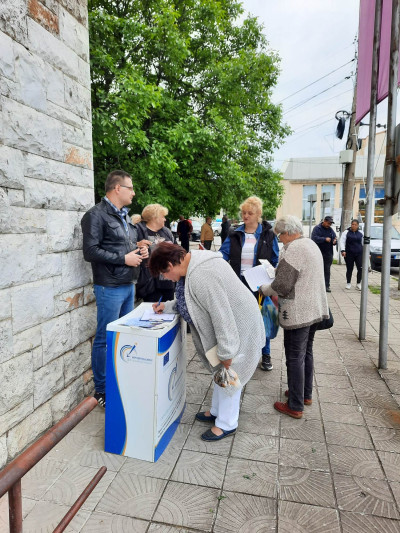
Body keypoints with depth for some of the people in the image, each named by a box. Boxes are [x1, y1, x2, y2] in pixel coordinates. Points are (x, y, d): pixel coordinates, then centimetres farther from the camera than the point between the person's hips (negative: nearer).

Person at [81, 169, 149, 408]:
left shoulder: (124, 215, 15)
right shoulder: (96, 215, -11)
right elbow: (91, 251, -18)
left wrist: (140, 250, 5)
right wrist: (124, 258, -17)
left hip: (128, 285, 9)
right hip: (110, 287, -9)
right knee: (106, 339, 2)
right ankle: (102, 390, 17)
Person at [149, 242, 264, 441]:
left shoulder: (202, 276, -33)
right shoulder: (192, 262, 0)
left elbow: (222, 316, -32)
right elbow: (189, 300, 16)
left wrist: (226, 352, -25)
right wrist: (168, 306, 9)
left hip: (237, 327, -10)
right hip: (224, 326, 10)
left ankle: (226, 425, 28)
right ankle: (217, 411, 43)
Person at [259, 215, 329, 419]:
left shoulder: (292, 250, -19)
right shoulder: (311, 244, 11)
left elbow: (282, 286, -21)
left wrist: (263, 289, -3)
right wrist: (276, 270, 17)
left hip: (298, 314, -10)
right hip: (315, 309, 10)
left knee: (295, 358, 2)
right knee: (306, 353, 21)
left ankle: (295, 407, 14)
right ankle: (306, 394, 37)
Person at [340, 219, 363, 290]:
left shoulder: (361, 233, 11)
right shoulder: (346, 232, 2)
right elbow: (342, 242, -3)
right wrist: (343, 250, -16)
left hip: (359, 253, 2)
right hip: (349, 254, -2)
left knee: (360, 268, -6)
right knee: (349, 269, 3)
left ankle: (358, 283, 8)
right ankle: (348, 283, 19)